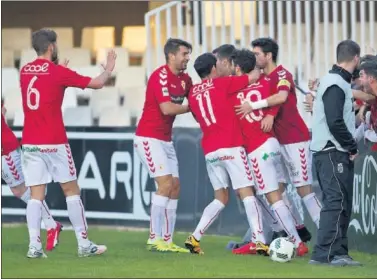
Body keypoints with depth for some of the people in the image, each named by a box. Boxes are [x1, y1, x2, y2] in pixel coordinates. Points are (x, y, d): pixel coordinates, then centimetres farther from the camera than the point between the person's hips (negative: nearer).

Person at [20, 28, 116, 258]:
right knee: (71, 190, 6)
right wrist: (109, 69, 17)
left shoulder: (25, 71, 7)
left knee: (36, 195, 2)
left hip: (30, 143, 4)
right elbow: (97, 83, -2)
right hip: (54, 143, -4)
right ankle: (84, 244, 8)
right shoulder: (58, 72, -8)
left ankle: (34, 246, -8)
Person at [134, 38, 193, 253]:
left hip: (166, 140, 9)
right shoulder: (160, 76, -16)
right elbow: (166, 108, -25)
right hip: (149, 138, -9)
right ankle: (155, 238, -15)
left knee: (175, 187, 5)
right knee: (166, 183, -17)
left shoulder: (184, 79, 10)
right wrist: (190, 108, -14)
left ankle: (167, 240, 8)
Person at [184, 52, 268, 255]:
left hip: (209, 151, 5)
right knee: (247, 193, -6)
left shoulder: (193, 93, 14)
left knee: (220, 198, 14)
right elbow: (252, 78, 2)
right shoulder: (221, 84, 0)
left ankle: (195, 237, 4)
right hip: (231, 147, -5)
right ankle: (259, 242, -16)